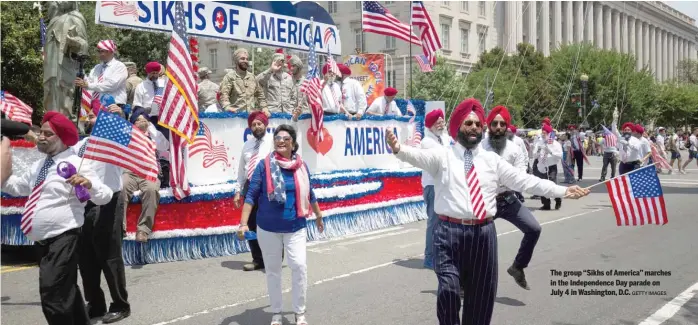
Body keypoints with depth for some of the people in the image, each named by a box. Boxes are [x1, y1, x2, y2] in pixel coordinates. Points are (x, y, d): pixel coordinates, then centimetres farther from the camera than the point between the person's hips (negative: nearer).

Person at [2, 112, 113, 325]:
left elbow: (105, 197, -17)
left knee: (53, 296, -16)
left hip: (62, 239, -9)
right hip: (42, 241, 9)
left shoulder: (75, 164, -11)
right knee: (65, 291, 22)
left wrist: (88, 183, -37)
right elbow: (18, 187, 28)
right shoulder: (39, 165, 14)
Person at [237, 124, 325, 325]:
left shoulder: (301, 166, -1)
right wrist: (243, 223, -13)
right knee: (272, 270, 10)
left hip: (296, 228, 1)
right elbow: (251, 195, -7)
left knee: (299, 266, -10)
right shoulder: (264, 165, -8)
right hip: (268, 228, -1)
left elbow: (309, 194, 14)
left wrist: (319, 217, 26)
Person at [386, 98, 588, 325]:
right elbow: (419, 157, -18)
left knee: (482, 292, 11)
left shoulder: (492, 160, 12)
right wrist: (398, 149, -40)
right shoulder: (442, 156, 3)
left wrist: (563, 191, 3)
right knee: (449, 288, -11)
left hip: (483, 232, 4)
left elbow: (525, 181, 9)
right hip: (450, 231, -3)